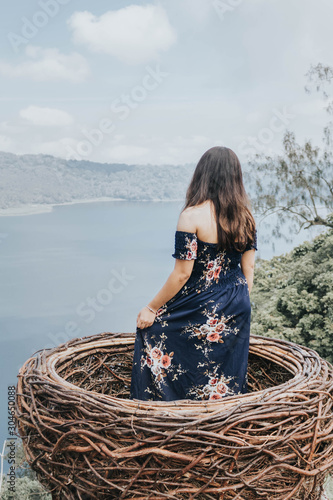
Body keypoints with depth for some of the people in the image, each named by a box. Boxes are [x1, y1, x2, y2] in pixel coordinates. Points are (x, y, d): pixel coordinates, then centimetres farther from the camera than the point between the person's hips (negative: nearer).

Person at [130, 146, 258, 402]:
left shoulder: (192, 215, -16)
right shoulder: (245, 216, 1)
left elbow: (182, 274, -17)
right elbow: (249, 268, 5)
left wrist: (151, 308, -6)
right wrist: (240, 305, 18)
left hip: (201, 312, -6)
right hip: (237, 311, 6)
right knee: (229, 379, 17)